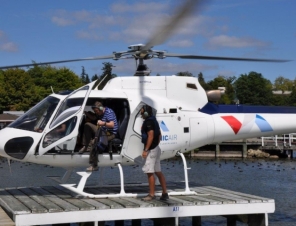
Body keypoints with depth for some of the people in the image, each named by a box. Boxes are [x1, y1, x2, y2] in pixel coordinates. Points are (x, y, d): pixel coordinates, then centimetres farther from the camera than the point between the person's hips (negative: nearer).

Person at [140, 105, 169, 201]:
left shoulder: (148, 122, -14)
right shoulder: (154, 120, 16)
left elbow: (151, 136, -23)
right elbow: (159, 135, 22)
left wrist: (145, 150, -23)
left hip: (151, 150, -10)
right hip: (156, 148, 10)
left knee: (150, 172, -6)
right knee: (158, 172, 11)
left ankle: (151, 194, -2)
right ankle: (165, 193, 12)